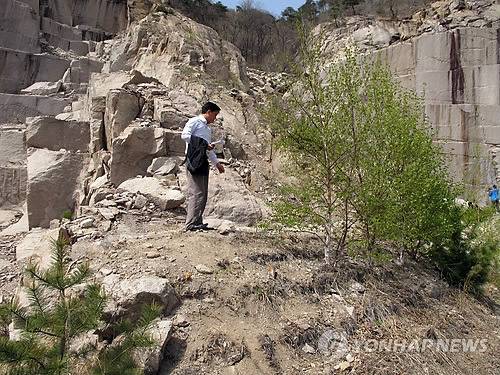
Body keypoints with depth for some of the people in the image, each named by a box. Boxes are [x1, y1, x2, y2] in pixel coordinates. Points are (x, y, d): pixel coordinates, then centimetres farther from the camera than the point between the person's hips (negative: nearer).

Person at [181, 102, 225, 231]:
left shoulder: (208, 128, 28)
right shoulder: (194, 121, 2)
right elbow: (184, 135, -15)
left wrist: (217, 163, 29)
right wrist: (203, 144, -14)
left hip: (203, 161, 9)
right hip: (194, 160, -9)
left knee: (203, 194, 6)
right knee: (196, 192, -14)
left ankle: (198, 222, 10)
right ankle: (191, 223, -13)